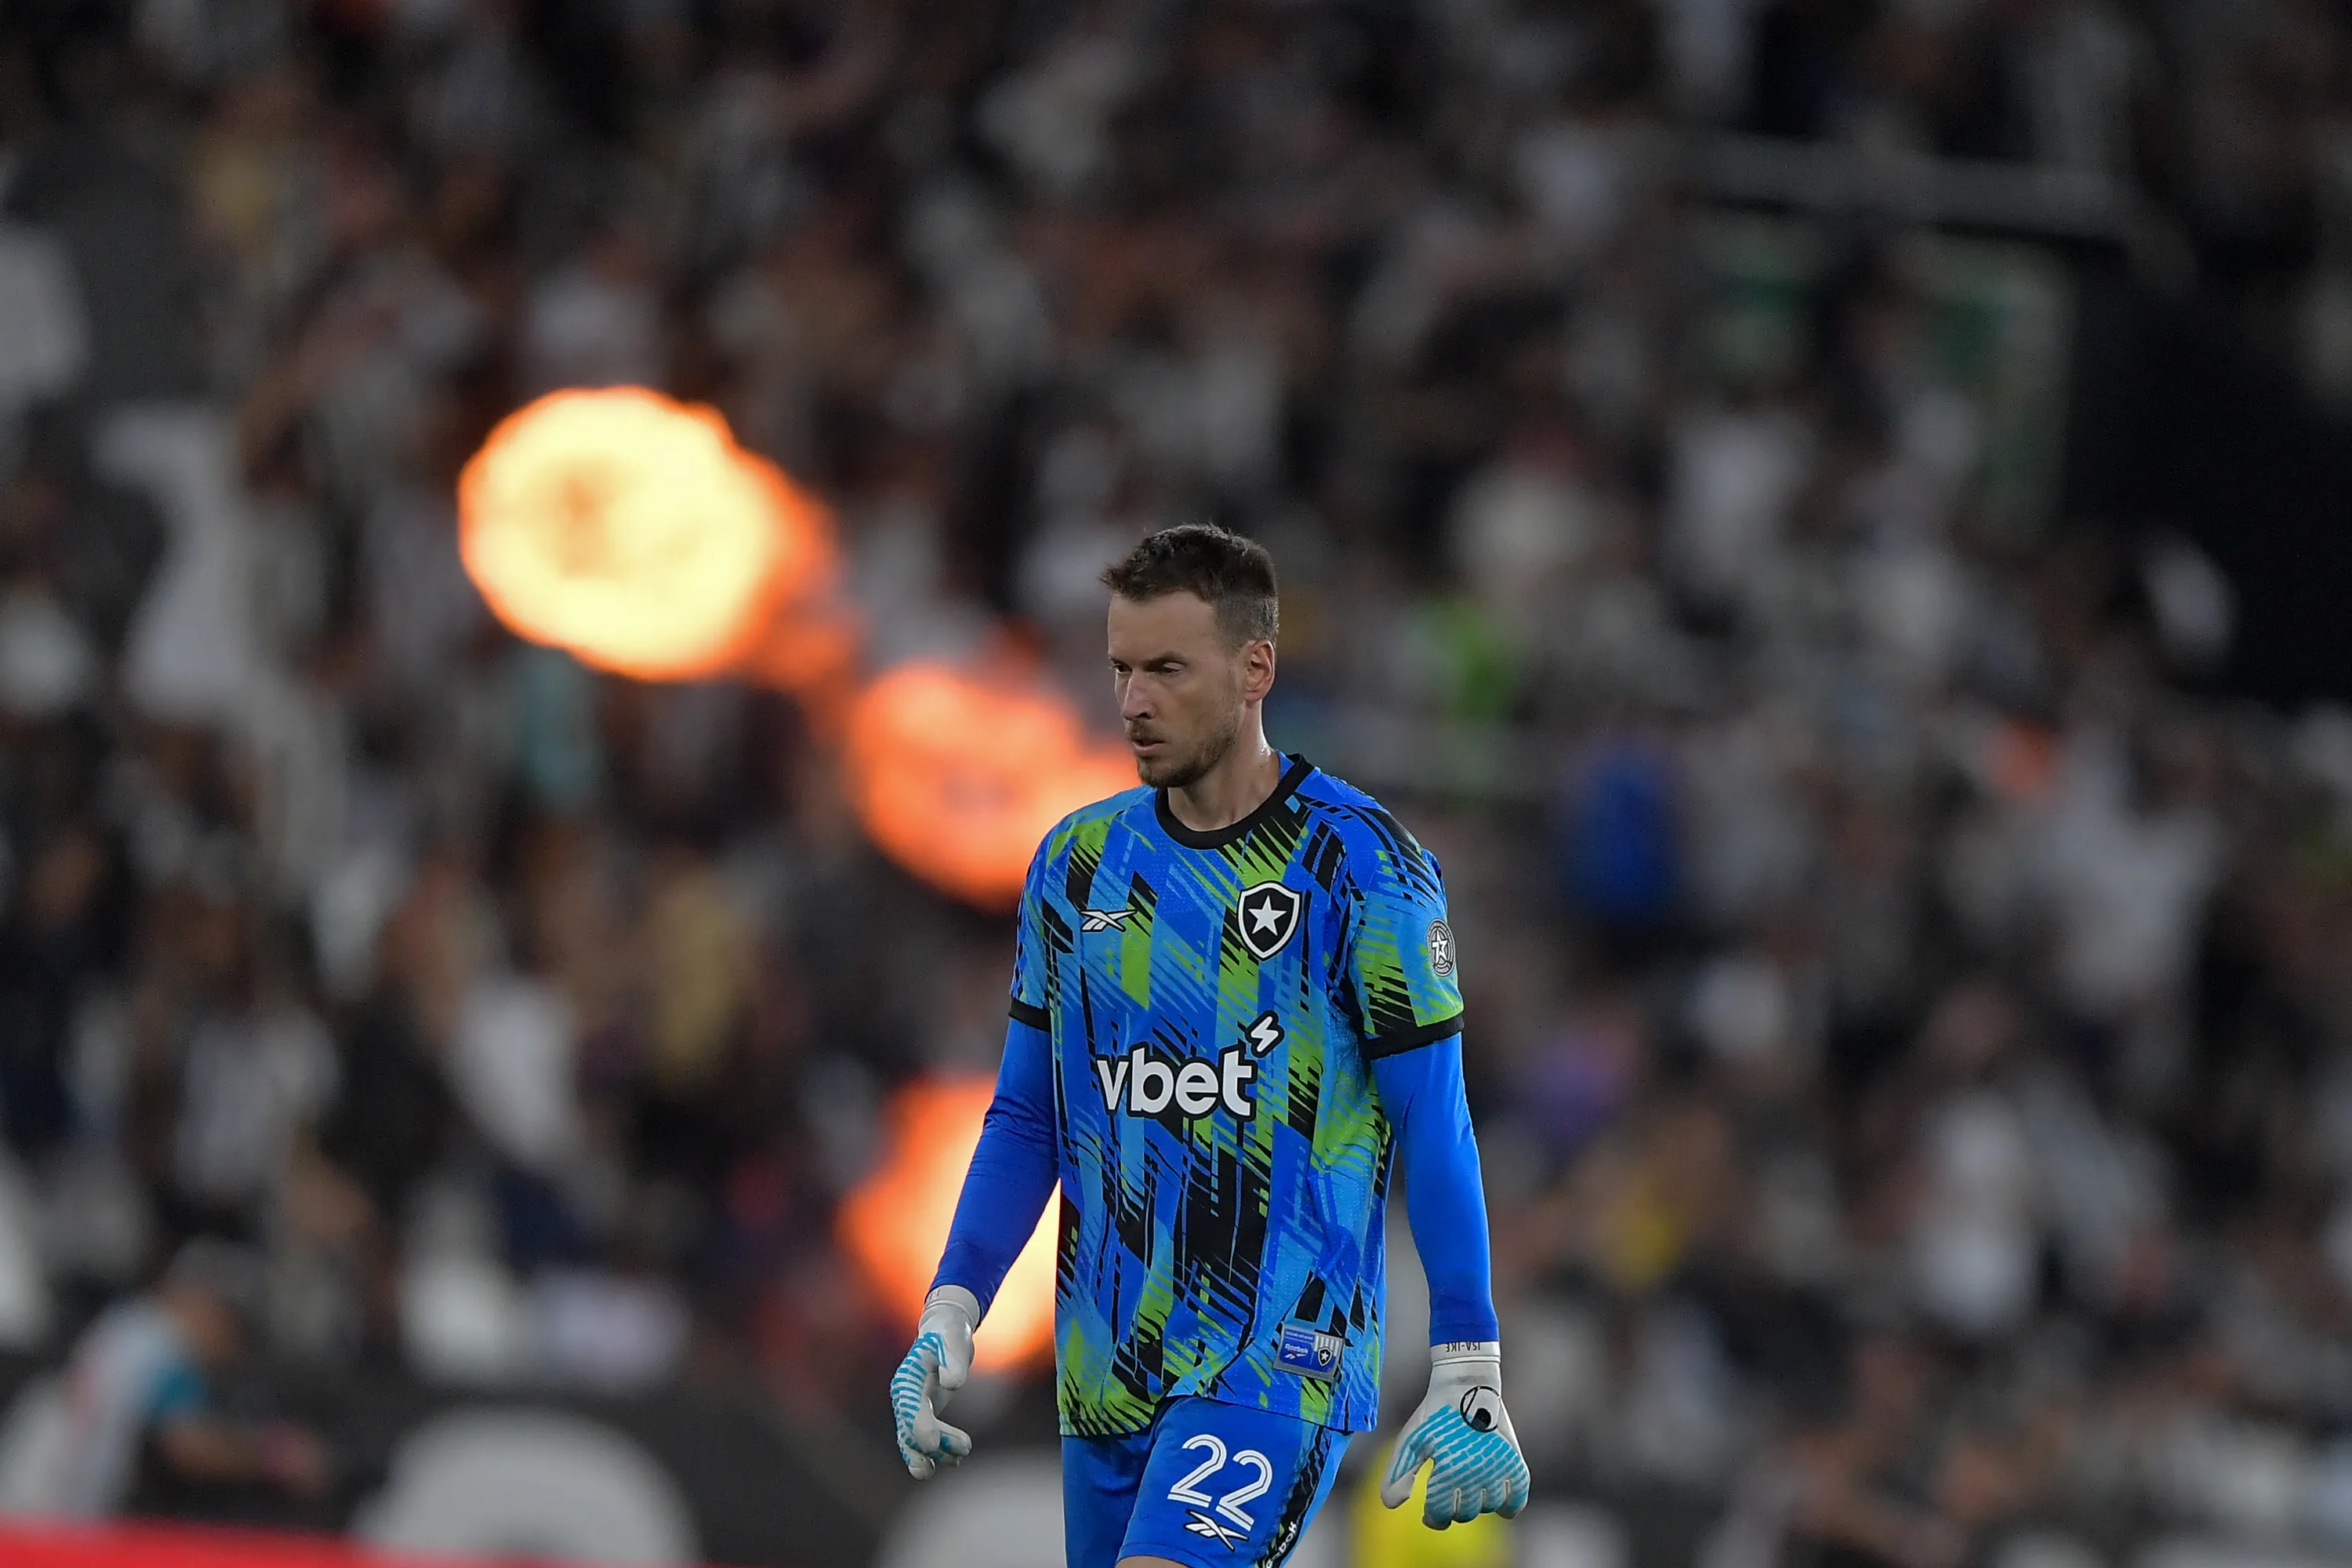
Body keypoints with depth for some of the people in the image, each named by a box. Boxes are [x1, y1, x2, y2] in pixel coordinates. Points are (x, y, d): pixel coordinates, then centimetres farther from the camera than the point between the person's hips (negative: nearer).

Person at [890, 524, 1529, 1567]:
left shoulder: (1360, 865, -6)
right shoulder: (1077, 862, 10)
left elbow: (1433, 1124, -5)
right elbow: (1026, 1117, 15)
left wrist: (1468, 1380, -8)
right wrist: (948, 1315, 5)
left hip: (1280, 1362, -6)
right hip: (1106, 1370, 6)